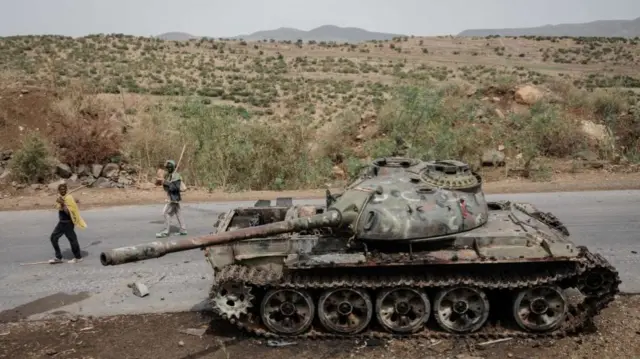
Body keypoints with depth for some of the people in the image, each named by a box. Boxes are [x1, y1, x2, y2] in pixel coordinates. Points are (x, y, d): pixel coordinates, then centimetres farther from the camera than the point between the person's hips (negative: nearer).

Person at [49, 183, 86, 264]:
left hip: (68, 223, -8)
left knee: (72, 239, 0)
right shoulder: (60, 198, 8)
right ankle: (58, 257, 16)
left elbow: (68, 212, -23)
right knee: (53, 237, 8)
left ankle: (78, 257, 14)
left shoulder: (69, 198, -15)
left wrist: (62, 203, -29)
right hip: (61, 222, 8)